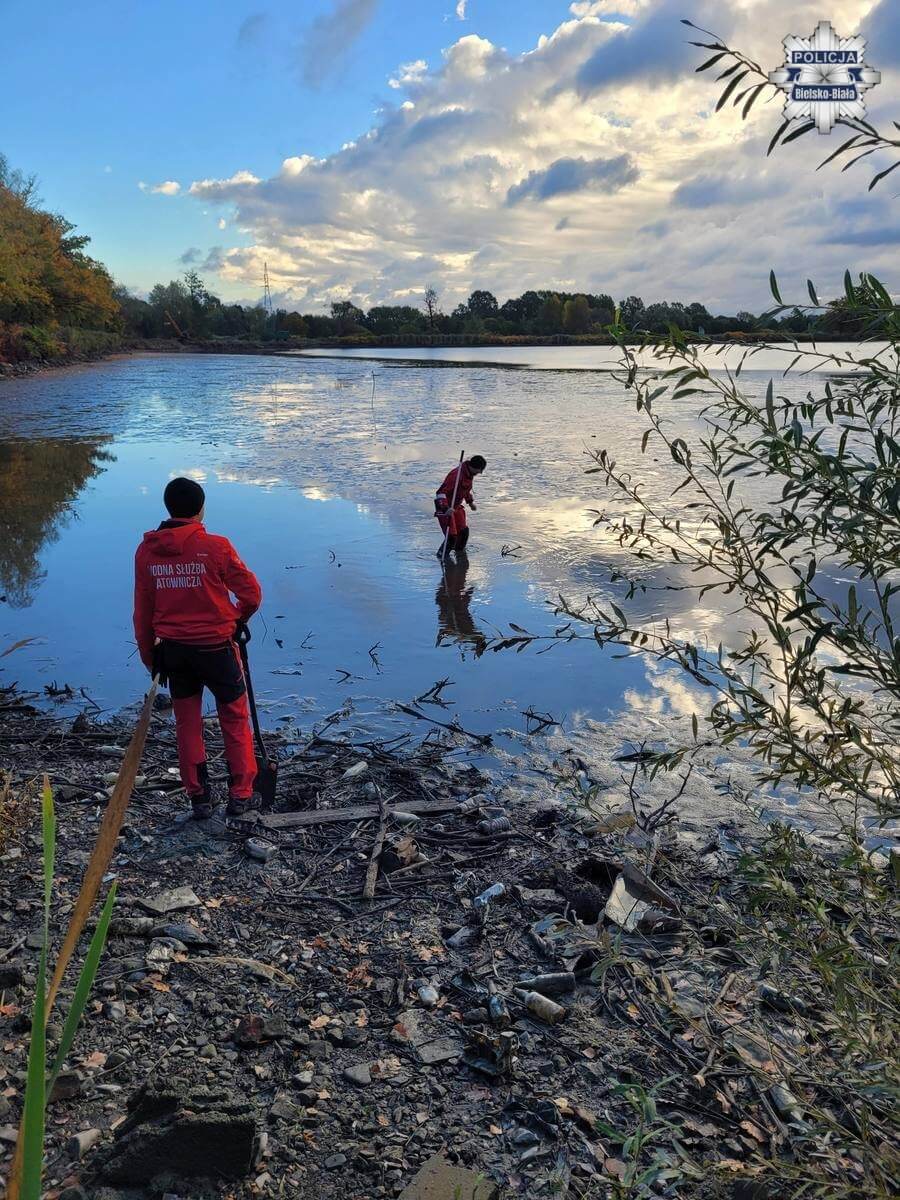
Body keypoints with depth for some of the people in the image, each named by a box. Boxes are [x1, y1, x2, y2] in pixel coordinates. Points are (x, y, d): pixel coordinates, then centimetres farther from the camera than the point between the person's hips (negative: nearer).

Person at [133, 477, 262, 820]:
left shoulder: (146, 551, -4)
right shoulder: (215, 546, -16)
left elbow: (142, 612, 2)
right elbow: (251, 594, -11)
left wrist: (149, 657, 14)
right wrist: (236, 620, 11)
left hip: (173, 650, 3)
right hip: (216, 647, -3)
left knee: (187, 724, 16)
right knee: (235, 719, 13)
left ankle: (199, 798, 23)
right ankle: (240, 794, 19)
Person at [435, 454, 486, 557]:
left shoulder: (470, 474, -1)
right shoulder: (458, 474, -30)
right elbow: (441, 492, -33)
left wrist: (471, 502, 18)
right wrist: (445, 508, -43)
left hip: (457, 506, 9)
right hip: (445, 507, -8)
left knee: (464, 531, 10)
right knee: (451, 536, -10)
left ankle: (459, 552, 34)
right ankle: (441, 555, 11)